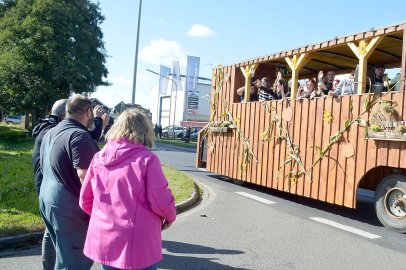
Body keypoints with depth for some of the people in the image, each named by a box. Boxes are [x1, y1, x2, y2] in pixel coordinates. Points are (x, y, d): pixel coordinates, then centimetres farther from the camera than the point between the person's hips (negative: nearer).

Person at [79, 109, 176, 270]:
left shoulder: (98, 158, 1)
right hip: (137, 245, -4)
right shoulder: (147, 159, -14)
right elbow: (161, 201, -16)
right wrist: (171, 215, 5)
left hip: (104, 242, 5)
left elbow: (85, 201, 6)